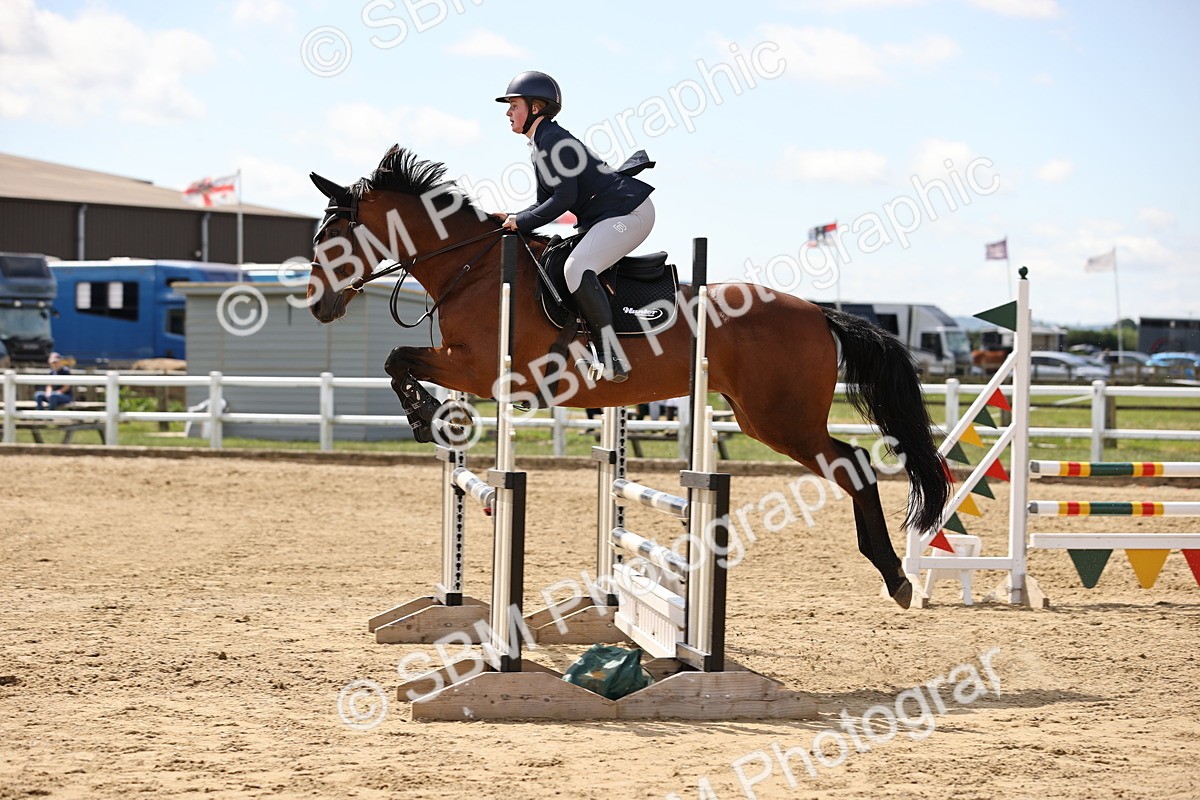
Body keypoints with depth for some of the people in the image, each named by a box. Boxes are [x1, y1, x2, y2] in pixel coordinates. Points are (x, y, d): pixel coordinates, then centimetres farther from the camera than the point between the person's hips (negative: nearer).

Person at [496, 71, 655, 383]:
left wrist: (520, 222, -14)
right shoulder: (539, 146, 17)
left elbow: (564, 199, -21)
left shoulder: (552, 140, -14)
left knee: (576, 268, -29)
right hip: (603, 218, 11)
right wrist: (511, 219, 6)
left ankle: (612, 354, -30)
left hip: (628, 212, -11)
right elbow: (546, 203, 21)